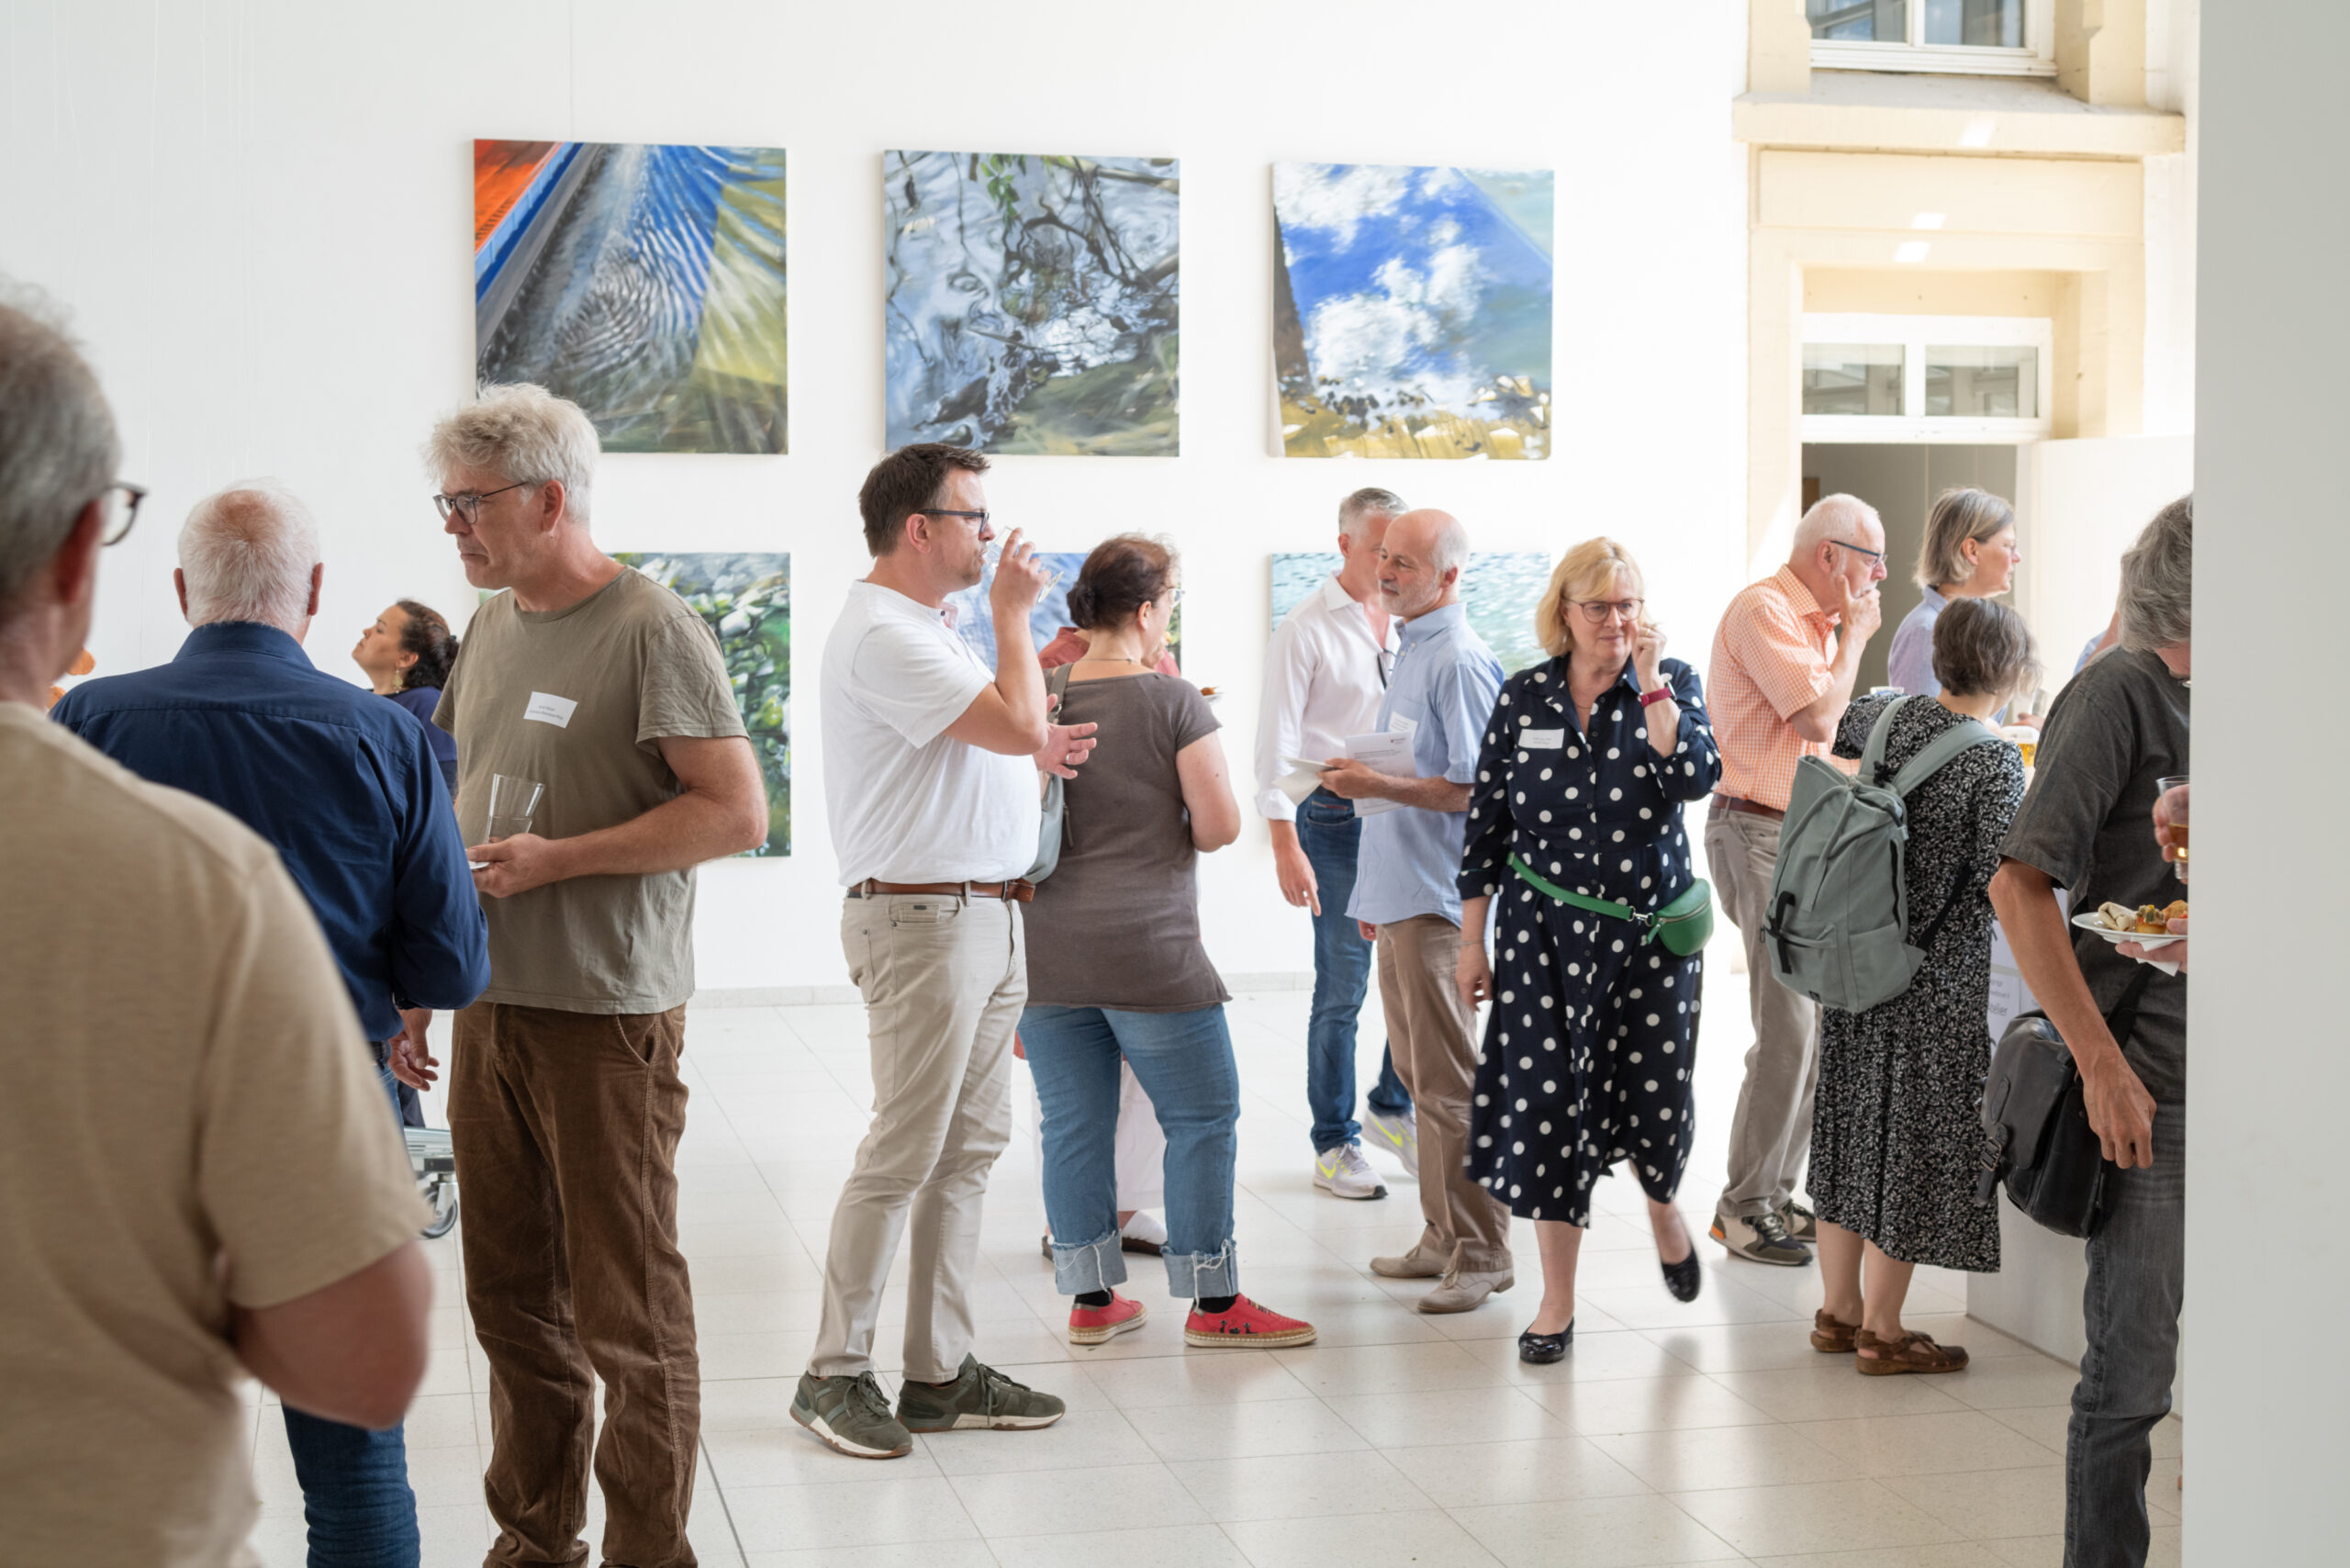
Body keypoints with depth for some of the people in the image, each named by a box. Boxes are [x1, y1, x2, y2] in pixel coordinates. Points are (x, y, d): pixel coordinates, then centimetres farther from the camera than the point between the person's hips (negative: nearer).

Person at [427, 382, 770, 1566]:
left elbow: (736, 812, -15)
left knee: (627, 1308, 0)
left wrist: (553, 861, -18)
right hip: (487, 1010, 7)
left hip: (605, 1019, -7)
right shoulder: (492, 626, 13)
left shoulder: (649, 630, -10)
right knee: (511, 1294, 13)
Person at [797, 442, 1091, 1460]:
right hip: (923, 919, -10)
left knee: (970, 1149, 10)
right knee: (903, 1156, -7)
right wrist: (1012, 613, -8)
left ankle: (940, 1372, 16)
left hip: (986, 915, 10)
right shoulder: (882, 635, -15)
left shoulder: (922, 630, 19)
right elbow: (1017, 723, -22)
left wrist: (1034, 752, 13)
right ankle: (834, 1375, 3)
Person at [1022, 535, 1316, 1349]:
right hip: (1150, 957, -5)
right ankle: (1214, 1303, 8)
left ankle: (1092, 1298, 17)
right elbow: (1220, 824, -11)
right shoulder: (1173, 701, -9)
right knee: (1203, 1115, 6)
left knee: (1073, 1123, 10)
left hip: (1047, 953, 5)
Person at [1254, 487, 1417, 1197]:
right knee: (1343, 988, -1)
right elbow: (1276, 743, -9)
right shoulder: (1306, 628, -5)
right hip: (1336, 818, -5)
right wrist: (1286, 846, -15)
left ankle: (1392, 1106, 25)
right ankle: (1334, 1145, 10)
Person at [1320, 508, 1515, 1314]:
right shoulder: (1412, 649, 16)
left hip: (1438, 900, -10)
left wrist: (1377, 785, -21)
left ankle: (1481, 1253, 1)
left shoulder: (1459, 660, -14)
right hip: (1401, 894, 10)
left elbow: (1474, 789, -20)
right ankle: (1443, 1237, 21)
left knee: (1450, 1083, -6)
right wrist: (1367, 834, 24)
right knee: (1421, 1077, 13)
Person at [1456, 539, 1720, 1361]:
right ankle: (1557, 1302, 9)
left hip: (1651, 929, 0)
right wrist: (1471, 941, 3)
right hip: (1545, 930, 1)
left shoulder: (1671, 683, -1)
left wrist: (1649, 683, -20)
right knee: (1545, 1100, -3)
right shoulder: (1523, 697, 2)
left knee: (1654, 1096, 2)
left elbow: (1697, 776, -18)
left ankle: (1663, 1206, 40)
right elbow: (1487, 821, 5)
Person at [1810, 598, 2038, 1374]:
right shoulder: (1995, 762, -18)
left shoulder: (1893, 716, 1)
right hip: (1934, 979, -7)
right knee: (1912, 1137, 4)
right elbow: (2002, 880, -22)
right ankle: (1880, 1332, 13)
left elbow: (1841, 730, 25)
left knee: (1853, 1123, 16)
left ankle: (1838, 1310, 27)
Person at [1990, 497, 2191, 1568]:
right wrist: (2103, 1067, -20)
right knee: (2133, 1370, 0)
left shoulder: (2195, 697, 11)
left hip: (2228, 1084, 7)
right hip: (2148, 1088, -7)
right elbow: (2019, 886, -18)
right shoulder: (2119, 690, -10)